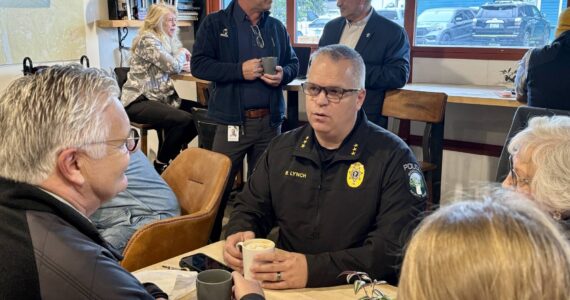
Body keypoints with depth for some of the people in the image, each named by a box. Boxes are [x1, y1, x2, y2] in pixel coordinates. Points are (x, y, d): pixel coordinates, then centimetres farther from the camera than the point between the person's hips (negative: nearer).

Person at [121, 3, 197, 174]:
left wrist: (187, 65, -5)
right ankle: (161, 163, -6)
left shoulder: (167, 40, 16)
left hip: (158, 98, 9)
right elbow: (173, 65, -22)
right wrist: (182, 52, -1)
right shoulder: (147, 40, -13)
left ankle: (172, 152, 13)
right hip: (138, 101, -9)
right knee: (184, 119, -27)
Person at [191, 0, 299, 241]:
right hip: (232, 121, -4)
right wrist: (239, 70, -17)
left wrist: (283, 74, -5)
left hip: (270, 120, 4)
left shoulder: (277, 27, 11)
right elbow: (199, 65, -8)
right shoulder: (215, 23, -1)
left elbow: (293, 62, 18)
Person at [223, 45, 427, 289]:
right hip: (283, 286, 4)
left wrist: (313, 269, -28)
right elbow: (250, 207, 15)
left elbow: (398, 246, -19)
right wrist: (239, 234, -8)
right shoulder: (282, 147, 8)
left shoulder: (393, 157, -10)